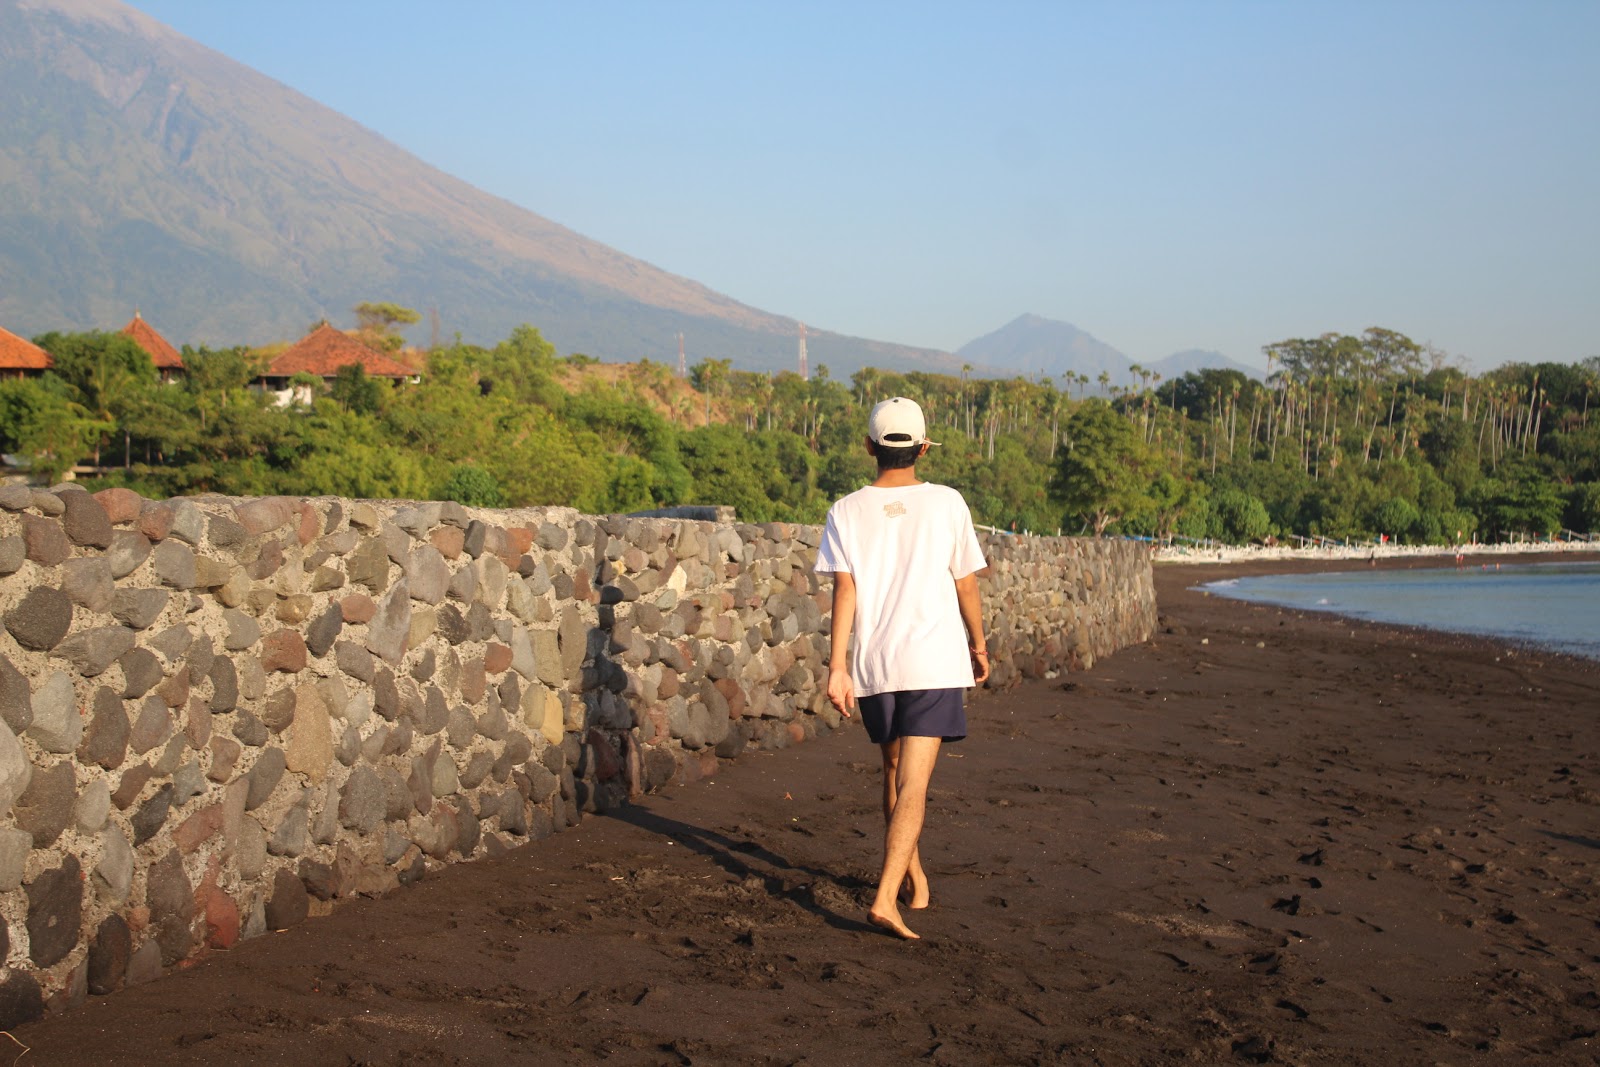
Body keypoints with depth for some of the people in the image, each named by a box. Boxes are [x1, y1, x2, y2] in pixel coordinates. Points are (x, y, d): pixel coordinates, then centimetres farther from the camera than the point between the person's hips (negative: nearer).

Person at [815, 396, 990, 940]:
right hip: (934, 662, -2)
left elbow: (845, 592, -6)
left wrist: (838, 666, -8)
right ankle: (886, 897, -17)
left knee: (894, 773, 21)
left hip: (873, 666, 3)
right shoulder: (946, 503, -1)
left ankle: (915, 879, 35)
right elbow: (966, 586, 4)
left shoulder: (847, 512, 2)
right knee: (912, 786, -5)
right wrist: (979, 645, 19)